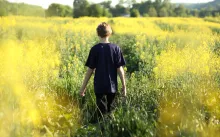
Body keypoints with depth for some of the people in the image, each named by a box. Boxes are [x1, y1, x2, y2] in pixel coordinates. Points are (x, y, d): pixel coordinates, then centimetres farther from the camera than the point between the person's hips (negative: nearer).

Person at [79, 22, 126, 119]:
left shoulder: (95, 49, -9)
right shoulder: (116, 48, -5)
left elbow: (90, 69, -7)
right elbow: (119, 69, -5)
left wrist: (83, 87, 1)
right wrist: (124, 86, 3)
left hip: (99, 86, -2)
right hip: (112, 86, 2)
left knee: (102, 112, 5)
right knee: (110, 110, 19)